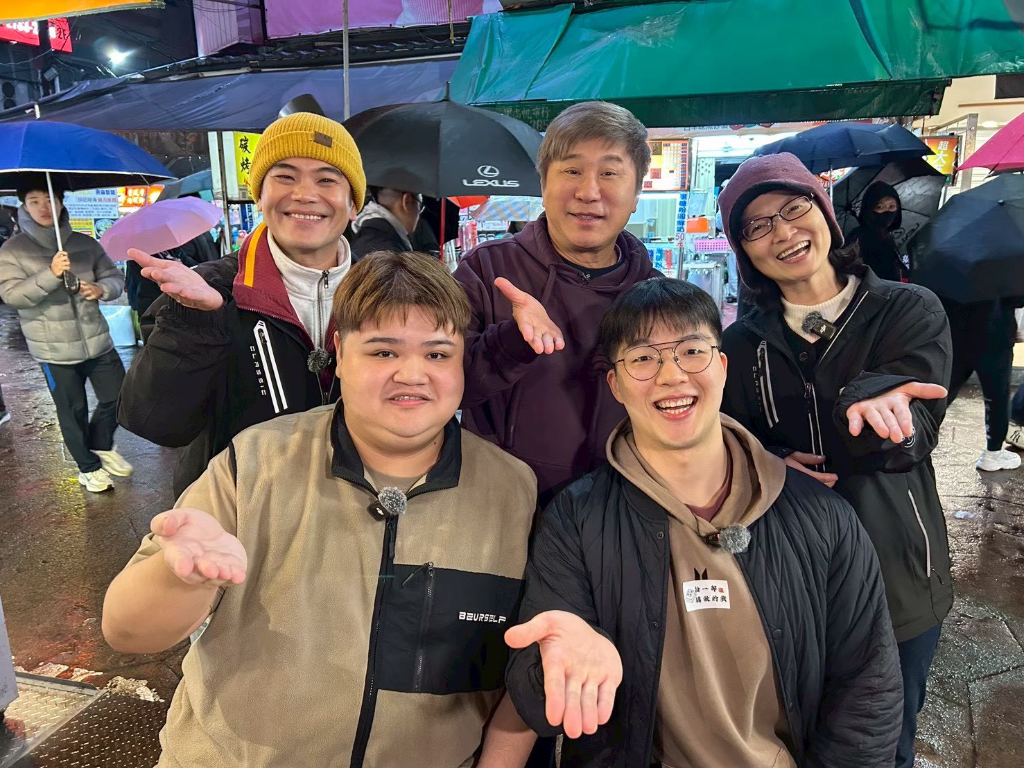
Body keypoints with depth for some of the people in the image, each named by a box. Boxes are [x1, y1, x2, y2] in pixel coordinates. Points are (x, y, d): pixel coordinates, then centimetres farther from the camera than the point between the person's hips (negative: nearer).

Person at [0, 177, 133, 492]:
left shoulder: (85, 243, 5)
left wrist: (102, 288, -15)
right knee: (73, 412, 7)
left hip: (97, 341, 3)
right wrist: (51, 275, -26)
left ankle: (101, 445, 37)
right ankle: (88, 467, 27)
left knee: (119, 397, 10)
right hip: (55, 349, -3)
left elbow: (116, 277, 8)